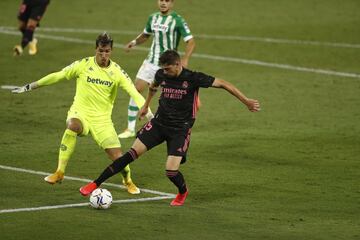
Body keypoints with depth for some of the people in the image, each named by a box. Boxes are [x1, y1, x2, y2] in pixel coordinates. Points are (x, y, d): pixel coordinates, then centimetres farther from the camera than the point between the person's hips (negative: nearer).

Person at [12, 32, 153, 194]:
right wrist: (30, 86, 6)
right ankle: (59, 173, -26)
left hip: (102, 119, 1)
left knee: (117, 156, -9)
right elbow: (57, 76, 3)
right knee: (72, 125, -38)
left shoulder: (116, 71, -4)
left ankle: (128, 181, 27)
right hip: (80, 113, -1)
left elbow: (133, 92, -9)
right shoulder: (84, 65, -4)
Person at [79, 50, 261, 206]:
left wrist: (246, 101, -13)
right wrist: (146, 105, 32)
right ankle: (96, 184, -8)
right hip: (159, 122, 4)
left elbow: (223, 84, -12)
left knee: (171, 170, -15)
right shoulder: (161, 75, -3)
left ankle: (183, 191, 21)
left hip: (180, 130, -4)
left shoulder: (193, 78, -16)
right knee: (132, 153, -9)